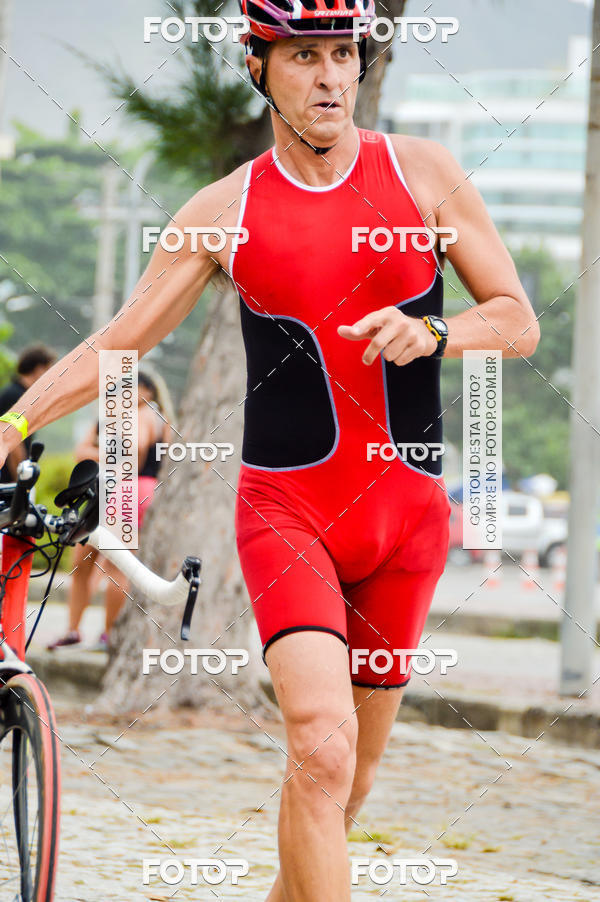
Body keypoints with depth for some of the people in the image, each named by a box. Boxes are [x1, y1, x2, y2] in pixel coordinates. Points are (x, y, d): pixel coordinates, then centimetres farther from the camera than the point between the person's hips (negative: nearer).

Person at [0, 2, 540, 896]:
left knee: (352, 775, 10)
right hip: (286, 506, -2)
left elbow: (519, 322, 4)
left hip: (406, 512, 2)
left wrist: (429, 333, -16)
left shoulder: (424, 172, 2)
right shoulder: (225, 212, 1)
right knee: (321, 749, -22)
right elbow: (116, 346, 7)